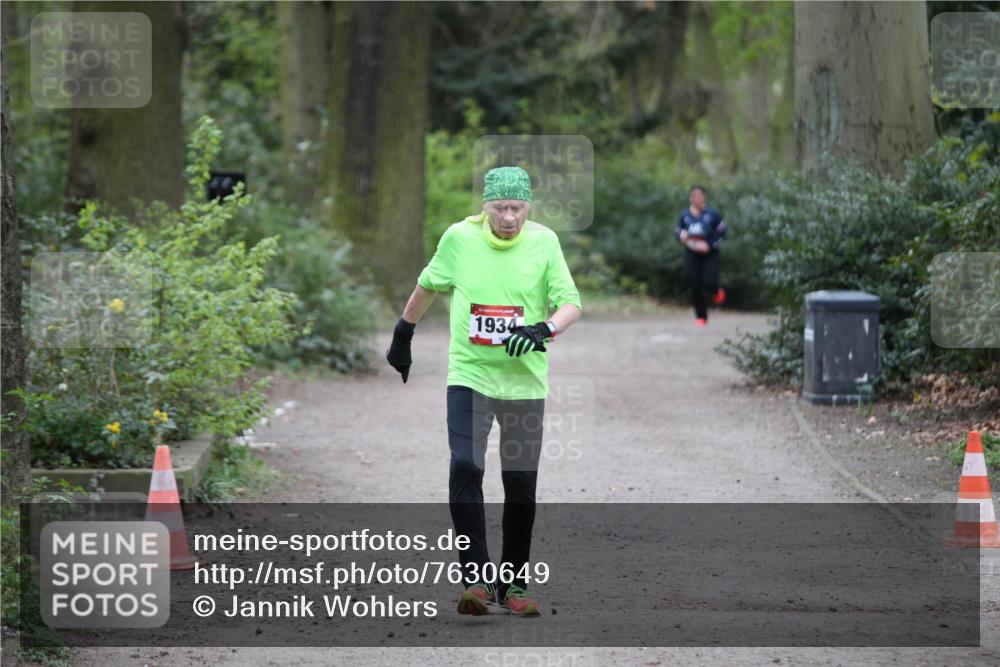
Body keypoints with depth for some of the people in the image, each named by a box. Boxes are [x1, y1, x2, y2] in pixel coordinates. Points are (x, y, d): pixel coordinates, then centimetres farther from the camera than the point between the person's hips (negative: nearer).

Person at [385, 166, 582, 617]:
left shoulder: (544, 241, -4)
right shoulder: (459, 237, -3)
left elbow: (571, 304, -5)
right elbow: (427, 286, 14)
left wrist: (544, 330, -26)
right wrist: (403, 335, 23)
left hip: (524, 380, 0)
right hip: (469, 374, 0)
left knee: (521, 484, 3)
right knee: (464, 467, -17)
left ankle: (514, 585, 16)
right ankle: (478, 578, -12)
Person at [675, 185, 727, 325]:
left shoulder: (711, 214, -9)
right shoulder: (685, 215, 0)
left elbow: (721, 232, -5)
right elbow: (677, 231, 13)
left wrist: (709, 245, -18)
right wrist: (681, 234, -12)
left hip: (710, 254, -3)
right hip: (692, 255, 3)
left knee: (709, 282, -16)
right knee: (694, 286, -3)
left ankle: (717, 292, 25)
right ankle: (700, 316, 13)